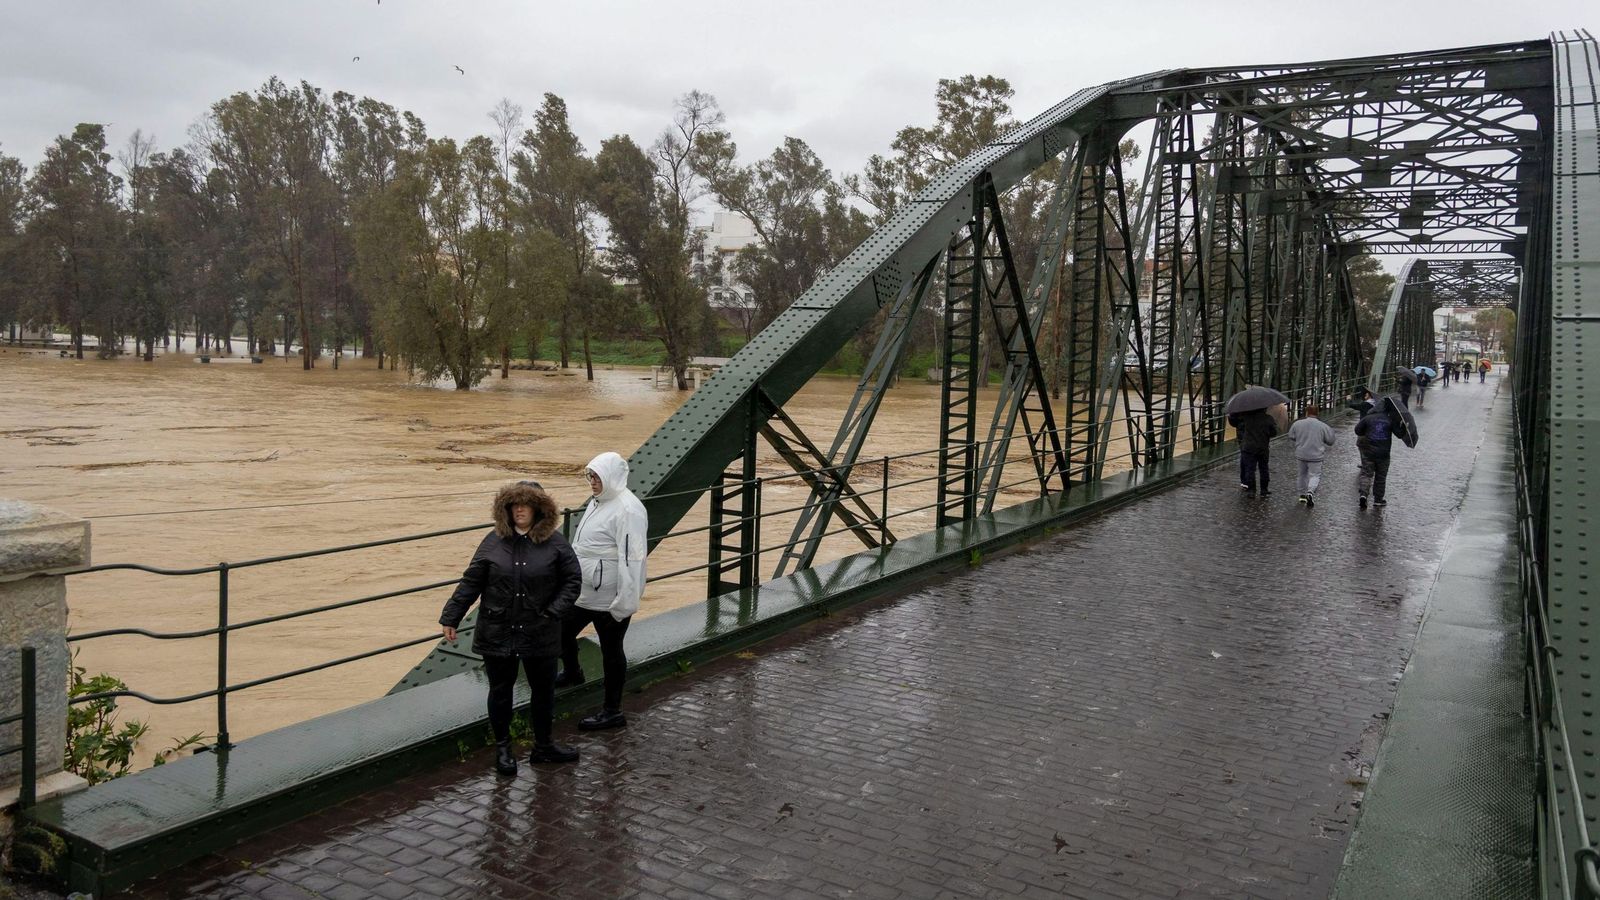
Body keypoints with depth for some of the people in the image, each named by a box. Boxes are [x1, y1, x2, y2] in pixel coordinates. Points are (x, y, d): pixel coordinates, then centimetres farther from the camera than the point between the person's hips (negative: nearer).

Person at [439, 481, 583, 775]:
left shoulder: (555, 543, -6)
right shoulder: (494, 541, -4)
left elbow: (573, 580, -1)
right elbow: (470, 583, 0)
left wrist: (554, 611, -12)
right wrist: (451, 618, -1)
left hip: (540, 635, 0)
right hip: (497, 634, 0)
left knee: (543, 690, 13)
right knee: (500, 691, 12)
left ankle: (543, 746, 32)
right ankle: (502, 748, 29)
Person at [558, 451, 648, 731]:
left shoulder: (627, 509, -22)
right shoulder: (598, 501, 9)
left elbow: (632, 558, -25)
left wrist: (626, 602, -26)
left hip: (610, 600, -10)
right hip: (585, 593, 10)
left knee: (611, 650, 4)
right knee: (563, 632, 23)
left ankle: (613, 712, 18)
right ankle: (571, 673, 52)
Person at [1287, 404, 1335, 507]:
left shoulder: (1297, 424, -5)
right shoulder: (1323, 426, -8)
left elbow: (1291, 437, 7)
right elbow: (1330, 441, 0)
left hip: (1301, 455, 2)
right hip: (1316, 456, -2)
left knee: (1303, 474, 20)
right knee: (1315, 475, 4)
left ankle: (1303, 494, 28)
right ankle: (1310, 492, -19)